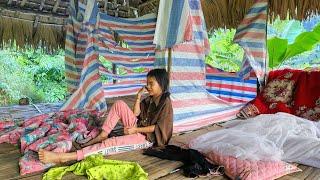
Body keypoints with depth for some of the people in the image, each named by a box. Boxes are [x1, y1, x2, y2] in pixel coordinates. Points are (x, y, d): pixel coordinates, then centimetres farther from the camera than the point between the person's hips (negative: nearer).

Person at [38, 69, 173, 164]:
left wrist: (136, 130, -16)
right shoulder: (149, 99, 14)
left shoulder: (165, 102, -11)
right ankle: (103, 135, -11)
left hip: (146, 136, -8)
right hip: (136, 127, 8)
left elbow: (158, 127, -16)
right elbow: (135, 114, 7)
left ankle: (63, 157, -36)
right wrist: (138, 97, -1)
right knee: (119, 104, -12)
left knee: (111, 142, -30)